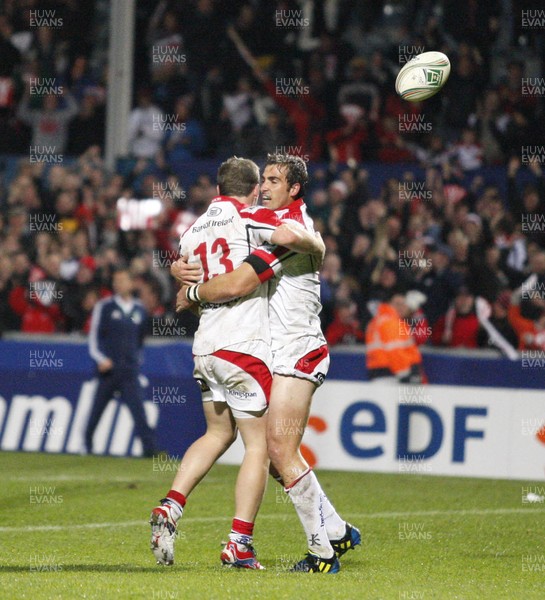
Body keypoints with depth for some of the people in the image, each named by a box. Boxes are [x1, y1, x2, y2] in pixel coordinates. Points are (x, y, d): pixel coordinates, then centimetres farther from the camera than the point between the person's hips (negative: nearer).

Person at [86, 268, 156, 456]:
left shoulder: (139, 310, 12)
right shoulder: (104, 306, 3)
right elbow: (94, 335, 1)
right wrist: (101, 359, -10)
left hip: (130, 370, 2)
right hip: (108, 368, -1)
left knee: (138, 407, -9)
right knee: (97, 409, 4)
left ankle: (149, 447, -16)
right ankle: (87, 444, 18)